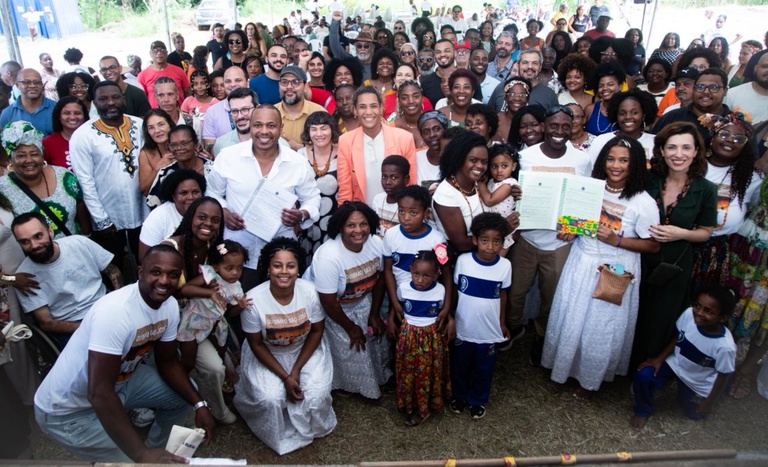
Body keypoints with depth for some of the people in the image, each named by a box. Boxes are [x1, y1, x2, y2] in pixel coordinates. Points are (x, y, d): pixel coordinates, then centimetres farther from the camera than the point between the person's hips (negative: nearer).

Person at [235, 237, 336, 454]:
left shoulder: (309, 292, -24)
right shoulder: (254, 299, -27)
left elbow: (317, 331, -9)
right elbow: (256, 344, -13)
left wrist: (296, 370, -13)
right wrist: (285, 377, -16)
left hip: (306, 350, 1)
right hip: (268, 355, -1)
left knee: (316, 395, -17)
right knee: (270, 398, -21)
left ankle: (314, 428, 18)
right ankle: (280, 436, 13)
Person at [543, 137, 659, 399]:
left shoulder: (643, 202, -15)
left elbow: (653, 246, -10)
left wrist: (616, 240, -21)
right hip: (582, 263, 4)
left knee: (602, 327, 10)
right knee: (570, 318, 15)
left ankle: (589, 379, 34)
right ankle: (564, 364, 40)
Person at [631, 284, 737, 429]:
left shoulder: (725, 346, -35)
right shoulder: (689, 314, -27)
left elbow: (723, 376, -17)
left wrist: (710, 402, -5)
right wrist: (660, 358, -5)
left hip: (699, 384, -2)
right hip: (676, 363, 2)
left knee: (694, 413, 18)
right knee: (643, 375, -21)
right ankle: (643, 411, 8)